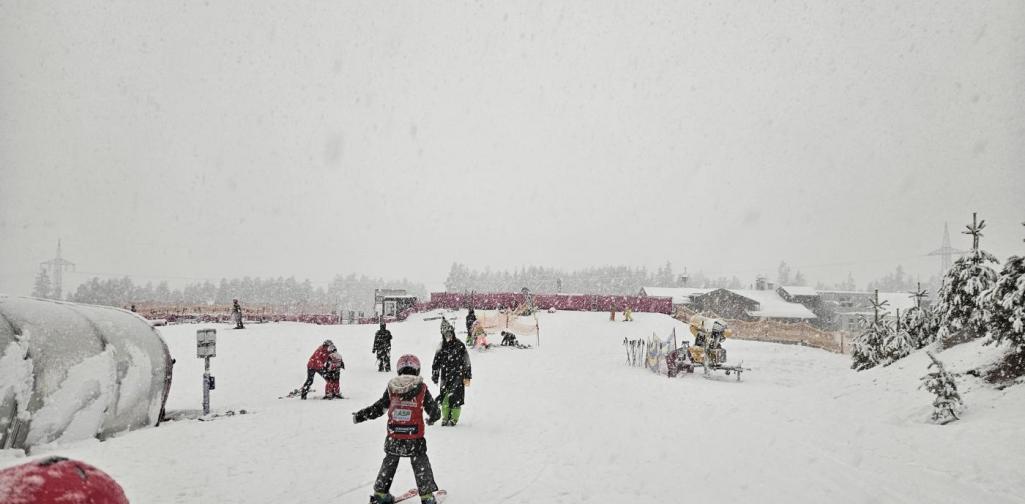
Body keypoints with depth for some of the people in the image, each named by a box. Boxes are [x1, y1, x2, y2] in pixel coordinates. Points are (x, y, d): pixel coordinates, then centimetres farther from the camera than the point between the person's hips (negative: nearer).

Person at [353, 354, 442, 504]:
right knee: (421, 465, 13)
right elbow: (434, 411, 1)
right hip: (415, 439, -2)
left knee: (389, 463, 21)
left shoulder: (391, 388, -1)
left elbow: (377, 408, 3)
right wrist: (432, 419, 24)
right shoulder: (421, 388, -5)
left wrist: (359, 416, 16)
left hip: (393, 437, 2)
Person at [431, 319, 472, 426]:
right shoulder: (441, 347, 7)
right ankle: (445, 417, 18)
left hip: (457, 375, -3)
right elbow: (436, 362, 14)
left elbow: (466, 362, 0)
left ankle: (454, 418, 3)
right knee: (444, 397, 2)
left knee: (455, 397, -9)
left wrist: (467, 377, -3)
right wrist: (435, 375, 10)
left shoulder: (459, 345, -2)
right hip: (445, 376, 3)